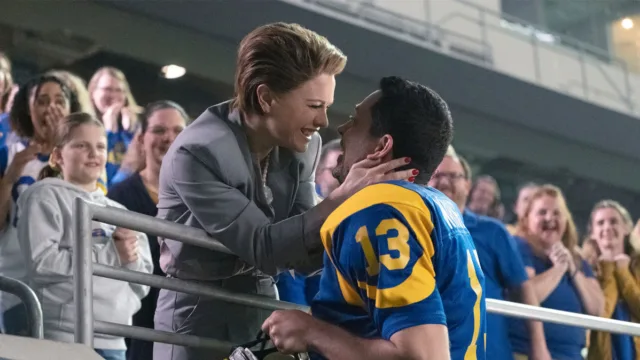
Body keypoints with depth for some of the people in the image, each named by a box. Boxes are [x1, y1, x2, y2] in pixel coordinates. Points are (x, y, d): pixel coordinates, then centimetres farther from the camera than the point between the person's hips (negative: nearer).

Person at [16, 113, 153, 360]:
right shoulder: (45, 196, 2)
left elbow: (142, 284, 19)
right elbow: (41, 262, -13)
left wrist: (131, 259, -4)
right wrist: (112, 254, -11)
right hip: (63, 339, -7)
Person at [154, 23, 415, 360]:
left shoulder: (302, 147, -3)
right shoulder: (196, 153, -23)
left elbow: (303, 255, -3)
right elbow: (262, 246, -25)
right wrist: (343, 198, -30)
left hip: (266, 310, 6)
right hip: (200, 319, -6)